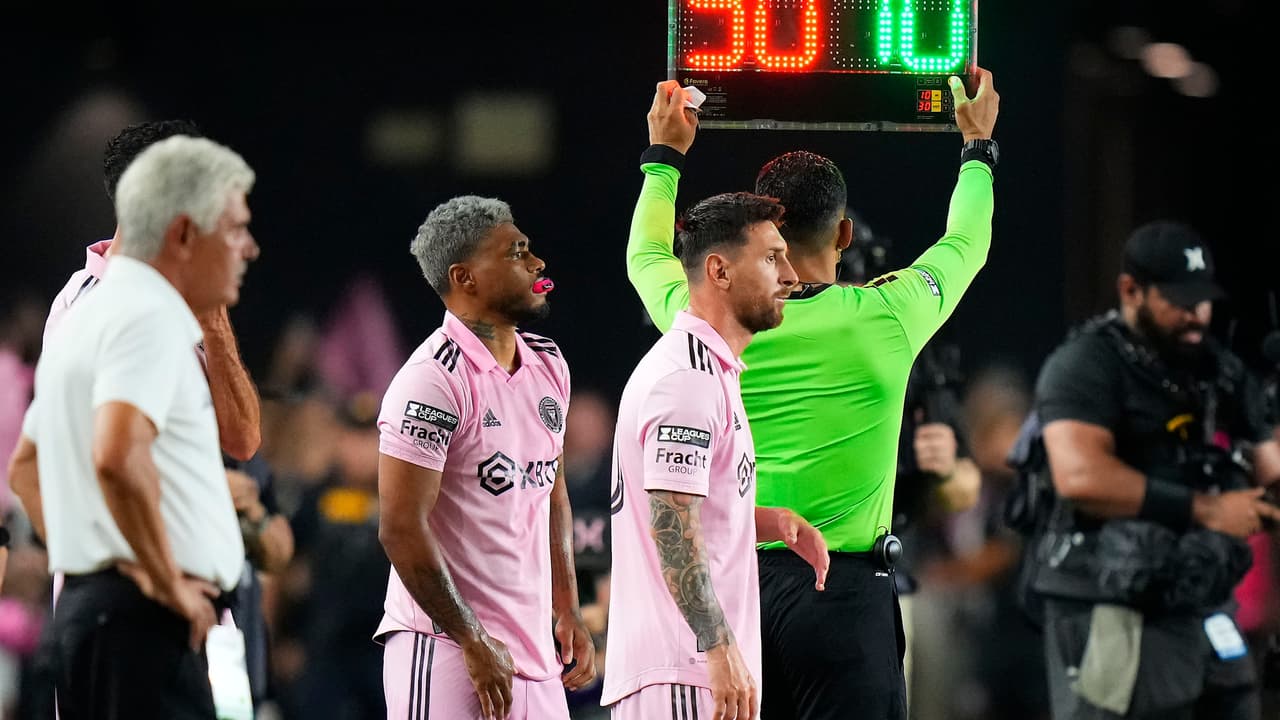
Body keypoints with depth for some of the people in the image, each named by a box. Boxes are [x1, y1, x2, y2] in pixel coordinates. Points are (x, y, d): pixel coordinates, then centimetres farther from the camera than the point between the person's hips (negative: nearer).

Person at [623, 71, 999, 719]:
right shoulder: (885, 318, -4)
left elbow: (646, 255, 24)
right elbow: (964, 245, 17)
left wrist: (666, 155, 40)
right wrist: (978, 146, 34)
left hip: (730, 586, 3)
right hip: (843, 590, -3)